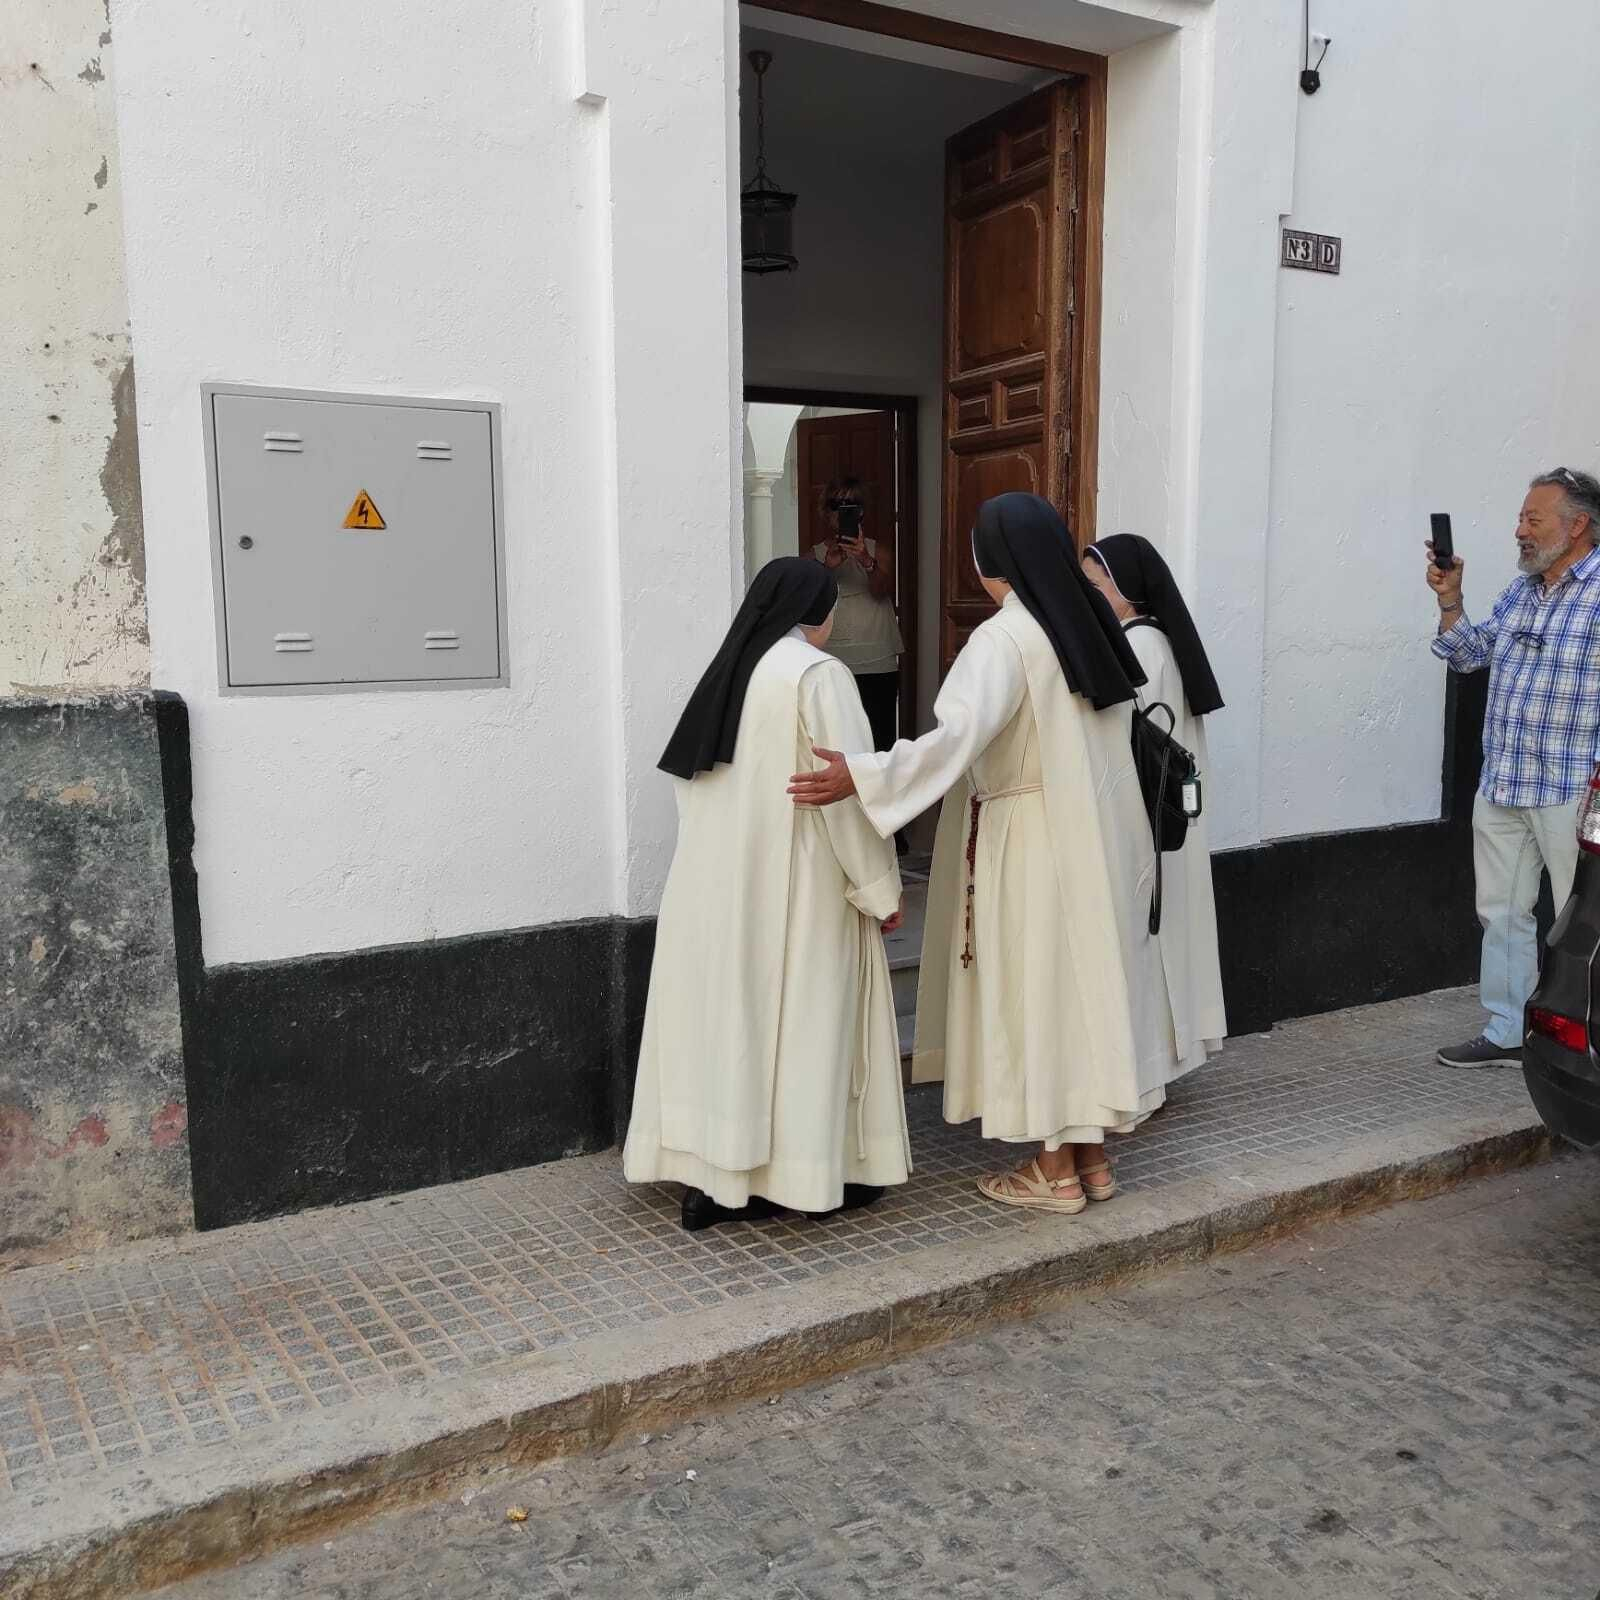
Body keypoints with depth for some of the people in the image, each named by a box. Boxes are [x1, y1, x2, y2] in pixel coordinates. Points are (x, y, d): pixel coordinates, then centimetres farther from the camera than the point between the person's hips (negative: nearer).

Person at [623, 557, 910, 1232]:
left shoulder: (725, 671, 10)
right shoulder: (816, 674, -11)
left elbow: (692, 778, 12)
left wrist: (723, 852, 18)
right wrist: (879, 885, -8)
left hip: (715, 880, 7)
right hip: (796, 883, -7)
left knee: (722, 1013, 8)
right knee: (801, 1019, 3)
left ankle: (709, 1174, 11)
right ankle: (806, 1169, 11)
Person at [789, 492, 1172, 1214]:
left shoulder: (1004, 639, -18)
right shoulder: (1092, 625, 6)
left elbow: (960, 734, -33)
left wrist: (860, 776, -35)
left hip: (1030, 842, -8)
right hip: (1098, 838, 8)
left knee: (1037, 988, 2)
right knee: (1088, 977, 14)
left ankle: (1055, 1172, 13)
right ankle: (1092, 1155, 25)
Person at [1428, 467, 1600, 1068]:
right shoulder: (1521, 589, 12)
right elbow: (1470, 654, 19)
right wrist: (1449, 598, 4)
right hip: (1500, 786, 8)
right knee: (1501, 913, 15)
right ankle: (1506, 1034, 27)